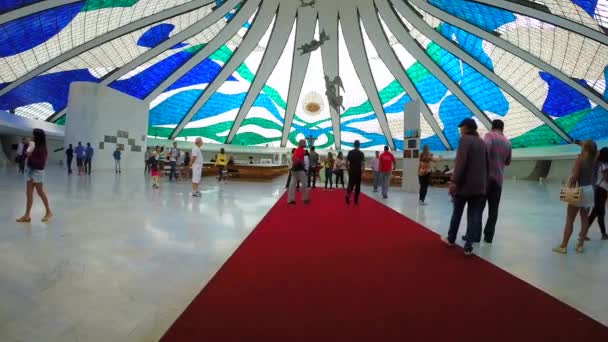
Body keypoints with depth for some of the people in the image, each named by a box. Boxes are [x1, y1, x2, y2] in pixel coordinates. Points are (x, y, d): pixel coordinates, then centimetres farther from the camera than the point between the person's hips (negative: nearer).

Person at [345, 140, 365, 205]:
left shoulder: (350, 152, 2)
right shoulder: (361, 153, -5)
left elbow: (347, 161, 2)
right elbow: (363, 163, -12)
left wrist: (347, 168, 12)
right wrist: (362, 169, -6)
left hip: (351, 171, 2)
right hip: (358, 171, -2)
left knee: (350, 183, 7)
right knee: (357, 185, 8)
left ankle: (348, 194, -22)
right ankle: (356, 200, 11)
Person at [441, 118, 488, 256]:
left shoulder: (465, 139, -9)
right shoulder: (482, 143, 13)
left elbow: (461, 162, -19)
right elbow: (486, 164, 12)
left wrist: (454, 181, -20)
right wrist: (484, 182, 15)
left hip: (464, 183, -5)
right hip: (479, 185, 5)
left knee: (457, 213, 12)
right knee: (474, 216, 4)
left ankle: (451, 239, 27)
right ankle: (468, 247, 4)